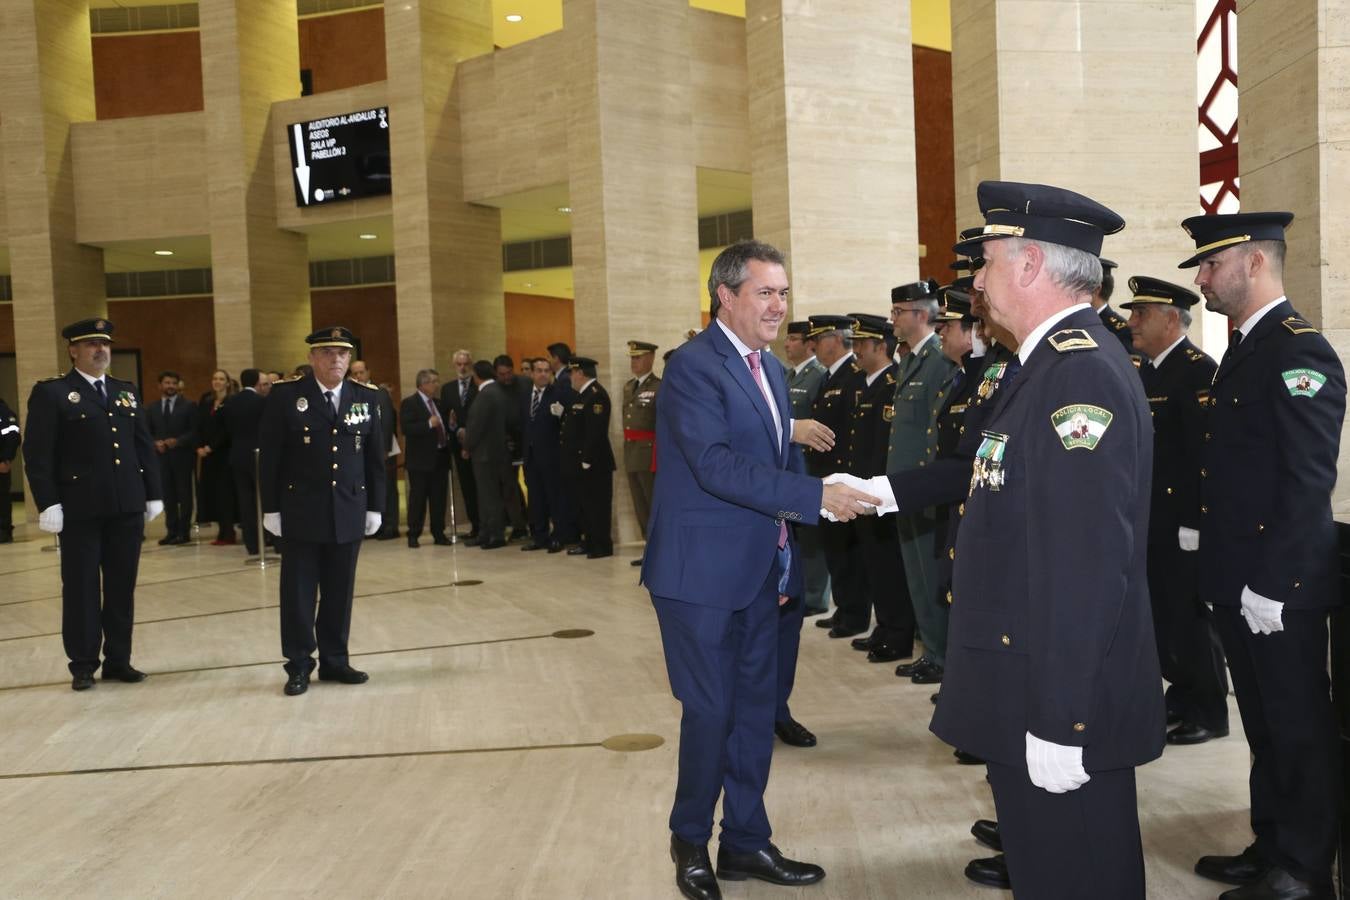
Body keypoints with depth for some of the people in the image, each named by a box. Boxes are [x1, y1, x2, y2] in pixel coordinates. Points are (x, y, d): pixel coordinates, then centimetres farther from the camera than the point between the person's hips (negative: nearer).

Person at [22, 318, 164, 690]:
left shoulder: (126, 391, 14)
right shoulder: (51, 392, -2)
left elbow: (144, 446, 15)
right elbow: (37, 453, -7)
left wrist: (153, 494, 10)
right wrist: (48, 503, -14)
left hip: (127, 506, 5)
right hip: (80, 508, -5)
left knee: (122, 586, 9)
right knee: (81, 588, 3)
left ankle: (118, 660, 18)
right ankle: (83, 665, 13)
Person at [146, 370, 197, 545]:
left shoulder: (189, 406, 3)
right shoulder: (151, 409, 12)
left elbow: (195, 431, -4)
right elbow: (147, 433, 10)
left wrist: (178, 441, -16)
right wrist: (155, 442, -10)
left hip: (182, 456, -3)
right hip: (161, 457, 3)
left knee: (184, 495, 0)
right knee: (168, 495, 5)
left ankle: (183, 531, 5)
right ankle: (171, 530, 11)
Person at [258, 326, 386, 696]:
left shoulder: (367, 398, 5)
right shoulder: (285, 397, -4)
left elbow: (375, 457, 8)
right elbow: (269, 457, -3)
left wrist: (375, 506, 5)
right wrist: (271, 508, -6)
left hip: (348, 512, 3)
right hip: (300, 512, -3)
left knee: (340, 592, 9)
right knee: (298, 593, 3)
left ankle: (335, 661, 21)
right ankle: (299, 666, 14)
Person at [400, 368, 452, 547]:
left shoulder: (437, 403, 17)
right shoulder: (410, 403, -6)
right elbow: (406, 428, -18)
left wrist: (450, 428, 7)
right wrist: (428, 424, -25)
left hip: (440, 458, 6)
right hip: (421, 459, -6)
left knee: (439, 499, 8)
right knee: (417, 498, -1)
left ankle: (439, 534, 15)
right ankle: (413, 535, 7)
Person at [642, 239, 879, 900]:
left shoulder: (770, 370, 13)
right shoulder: (694, 366, -15)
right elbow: (715, 463, -26)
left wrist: (784, 561, 14)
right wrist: (816, 496, -28)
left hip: (758, 570, 8)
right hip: (703, 571, -8)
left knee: (755, 708, 14)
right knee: (711, 711, 1)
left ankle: (746, 843, 28)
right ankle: (690, 841, 24)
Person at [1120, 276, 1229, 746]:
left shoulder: (1198, 370, -14)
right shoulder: (1146, 370, 13)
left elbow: (1205, 452, -19)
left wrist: (1194, 522, -21)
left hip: (1180, 520, -8)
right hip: (1149, 517, 9)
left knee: (1187, 614, 0)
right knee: (1158, 612, 14)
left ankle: (1210, 712, 15)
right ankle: (1183, 695, 29)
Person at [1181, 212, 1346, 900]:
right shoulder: (1244, 348, 14)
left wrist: (1271, 583, -21)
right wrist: (1222, 566, 14)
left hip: (1280, 584, -9)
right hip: (1238, 577, 9)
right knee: (1264, 722, 18)